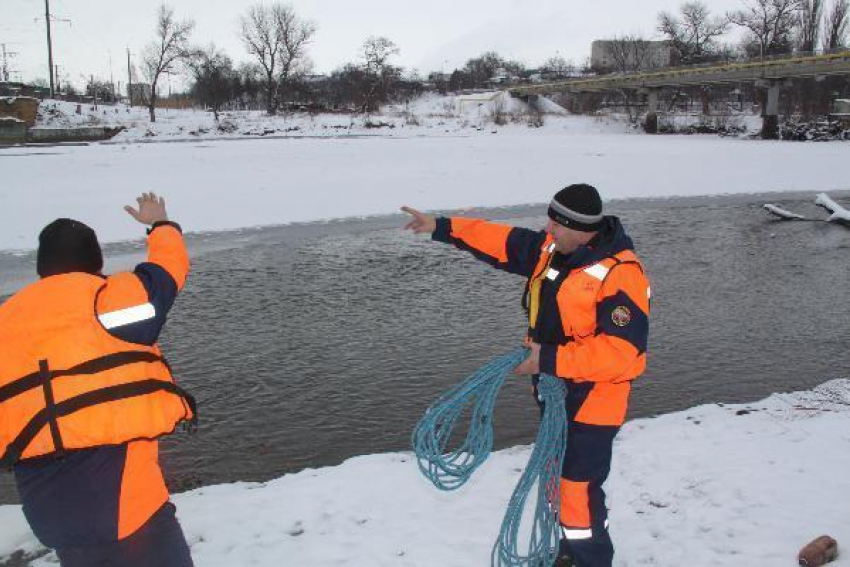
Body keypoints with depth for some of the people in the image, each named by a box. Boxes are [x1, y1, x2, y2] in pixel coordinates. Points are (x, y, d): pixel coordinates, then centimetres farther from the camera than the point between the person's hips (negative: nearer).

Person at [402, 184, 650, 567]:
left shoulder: (619, 274, -26)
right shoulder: (552, 249, -1)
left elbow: (619, 351, -30)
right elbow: (503, 242, 9)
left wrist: (549, 360, -28)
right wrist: (442, 228, 7)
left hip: (592, 398, -9)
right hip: (555, 386, 9)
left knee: (578, 486, -4)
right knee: (561, 476, 22)